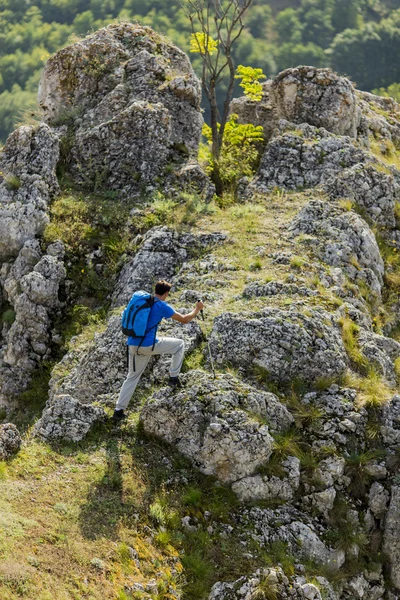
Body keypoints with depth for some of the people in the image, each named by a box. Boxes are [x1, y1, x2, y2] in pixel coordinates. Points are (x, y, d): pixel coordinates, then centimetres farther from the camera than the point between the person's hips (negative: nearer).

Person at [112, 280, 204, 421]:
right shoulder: (162, 306, -6)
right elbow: (184, 320, 0)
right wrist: (197, 309, 16)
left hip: (133, 345, 6)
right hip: (148, 345, -6)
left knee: (132, 376, 18)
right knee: (180, 344, 13)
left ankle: (119, 410, 13)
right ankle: (173, 377, 12)